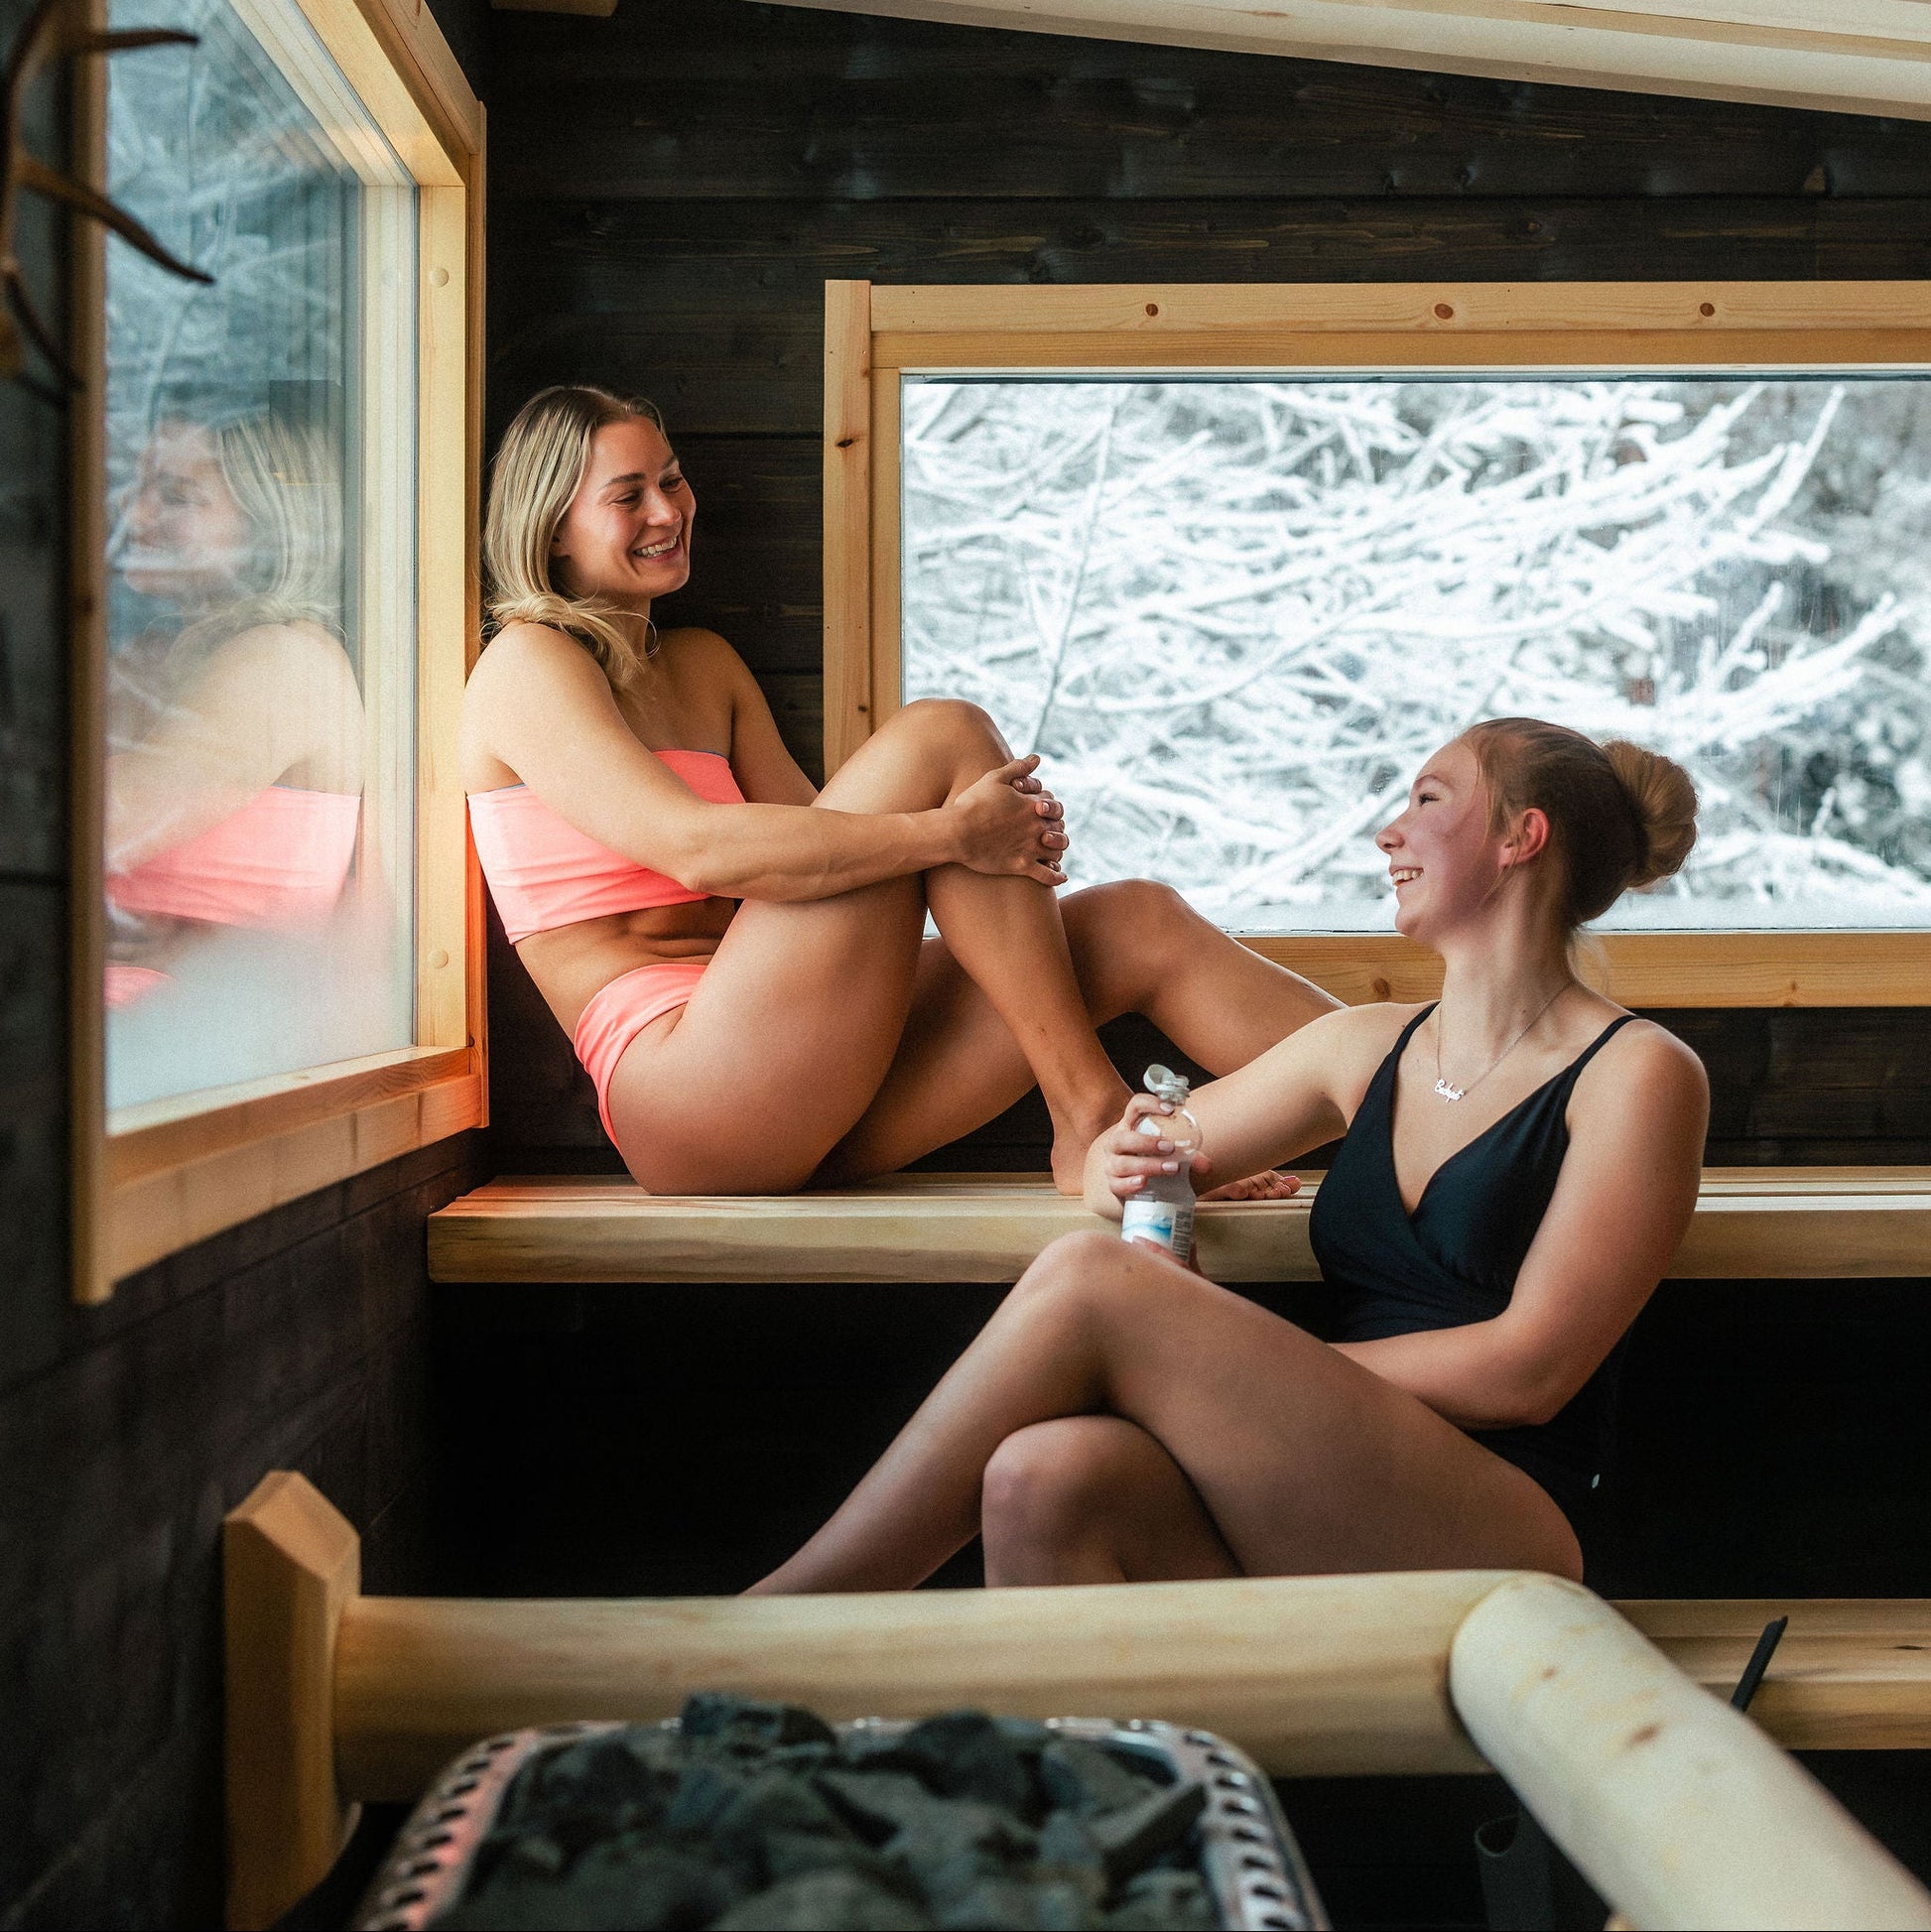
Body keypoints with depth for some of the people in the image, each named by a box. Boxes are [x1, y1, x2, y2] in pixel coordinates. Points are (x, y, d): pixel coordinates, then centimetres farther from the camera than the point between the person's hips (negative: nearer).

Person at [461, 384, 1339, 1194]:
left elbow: (813, 831, 13)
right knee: (943, 736, -18)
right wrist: (946, 833, -22)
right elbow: (696, 848, -18)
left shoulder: (702, 663, 24)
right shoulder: (526, 663, -2)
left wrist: (996, 826, -7)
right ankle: (1089, 1119, -18)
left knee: (1142, 927, -5)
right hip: (684, 1090, -8)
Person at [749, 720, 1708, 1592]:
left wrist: (1251, 1367, -9)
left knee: (1088, 1281, -22)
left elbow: (1529, 1373, -7)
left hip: (1496, 1539, -5)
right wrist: (1125, 1171, 1)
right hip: (1320, 1498, 5)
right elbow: (1108, 1156, 27)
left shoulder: (1637, 1075, 2)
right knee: (1044, 1474, -30)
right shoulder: (1366, 1044, 19)